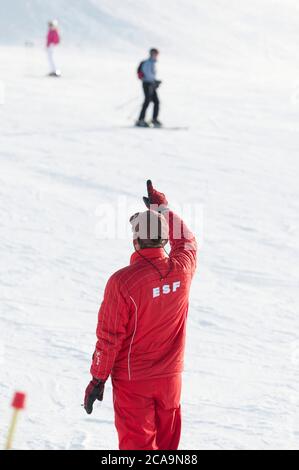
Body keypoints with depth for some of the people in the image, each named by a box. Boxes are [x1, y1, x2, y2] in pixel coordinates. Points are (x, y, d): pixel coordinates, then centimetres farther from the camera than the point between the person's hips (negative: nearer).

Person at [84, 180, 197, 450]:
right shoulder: (182, 270, -10)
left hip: (132, 380, -4)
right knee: (166, 444, 20)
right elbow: (187, 241, 16)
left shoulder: (122, 281, -22)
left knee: (137, 444, 4)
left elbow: (109, 338, -15)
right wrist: (163, 207, 26)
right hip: (170, 377, 4)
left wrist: (97, 379, -3)